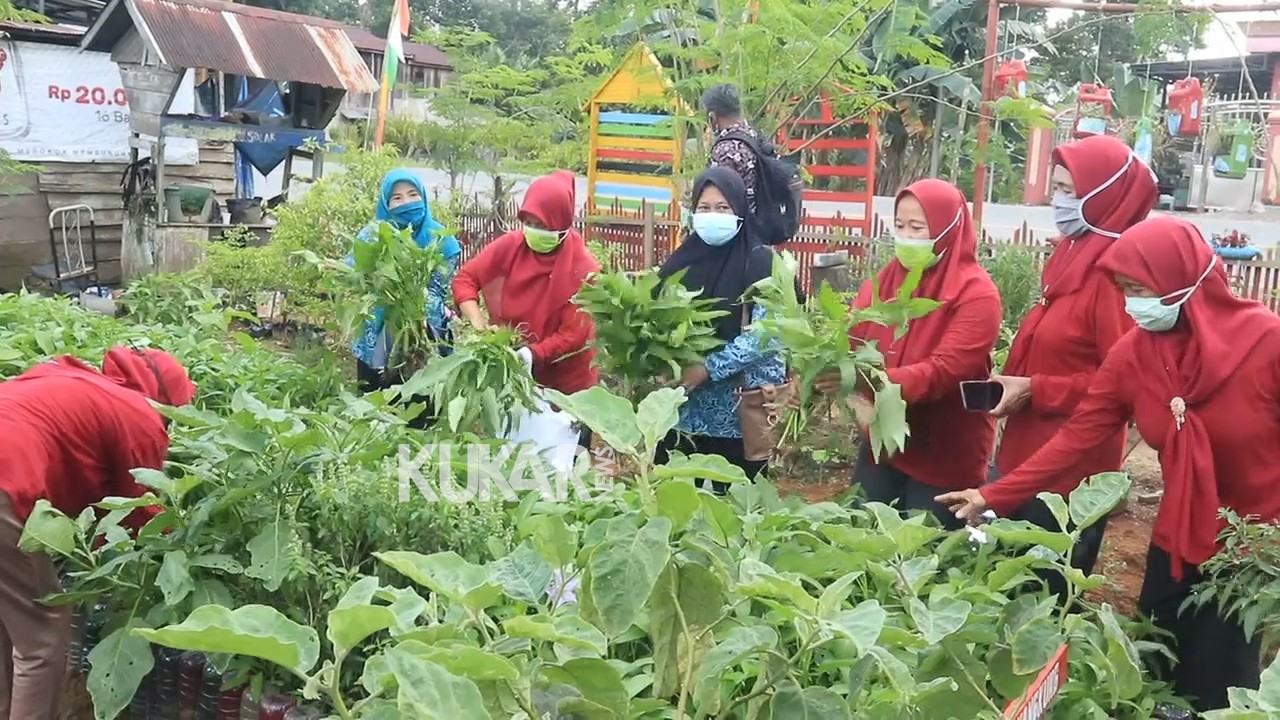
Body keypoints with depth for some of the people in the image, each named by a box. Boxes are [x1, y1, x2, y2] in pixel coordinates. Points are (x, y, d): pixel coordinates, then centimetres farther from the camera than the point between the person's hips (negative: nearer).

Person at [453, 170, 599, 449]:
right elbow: (465, 278, -3)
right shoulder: (510, 245, -8)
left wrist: (533, 355, -31)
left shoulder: (583, 269, -18)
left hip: (566, 386, -3)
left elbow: (574, 334, -18)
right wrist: (479, 325, -18)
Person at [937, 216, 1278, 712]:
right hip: (1178, 544, 4)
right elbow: (1076, 437, -7)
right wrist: (993, 497, -11)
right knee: (1153, 676, 14)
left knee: (1215, 693, 6)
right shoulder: (1132, 354, -7)